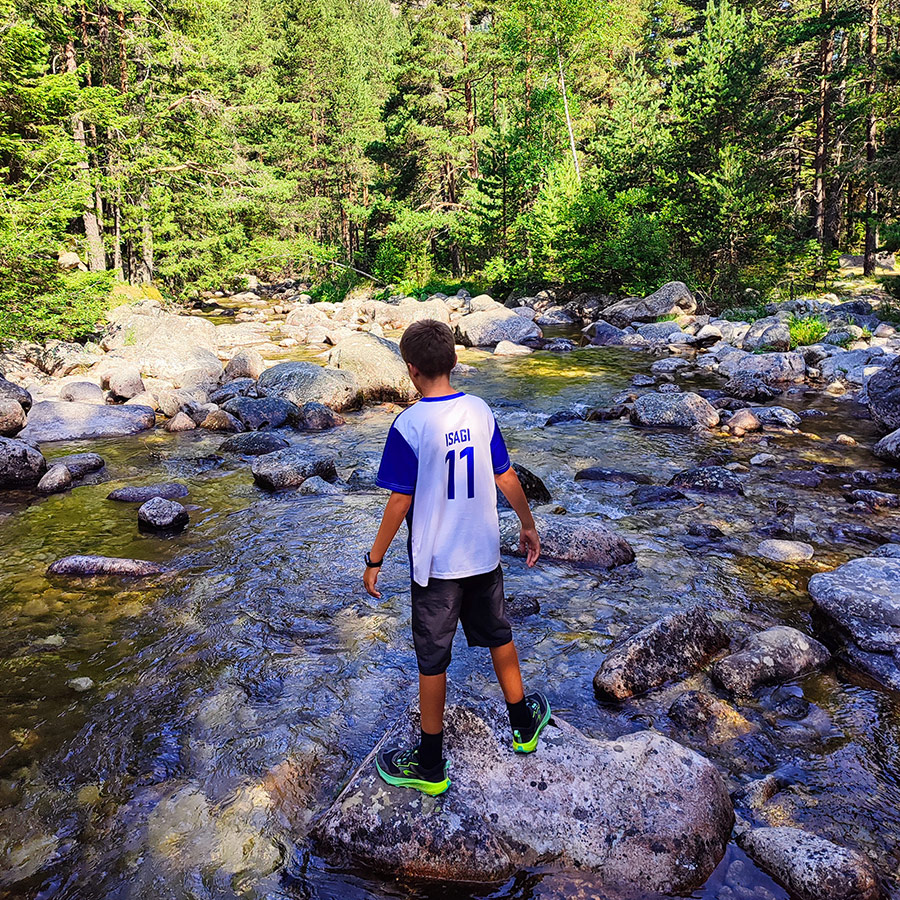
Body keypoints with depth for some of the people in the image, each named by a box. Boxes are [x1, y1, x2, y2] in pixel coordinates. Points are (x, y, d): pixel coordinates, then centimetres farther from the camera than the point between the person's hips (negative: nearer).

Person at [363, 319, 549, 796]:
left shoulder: (409, 425, -18)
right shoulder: (480, 411, -3)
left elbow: (399, 501, -15)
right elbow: (506, 478, 3)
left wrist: (374, 559, -4)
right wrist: (528, 525, 17)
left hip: (435, 563, -4)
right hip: (484, 554, 5)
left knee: (432, 658, 9)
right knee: (498, 635, 23)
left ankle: (430, 766, 25)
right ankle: (524, 725, 42)